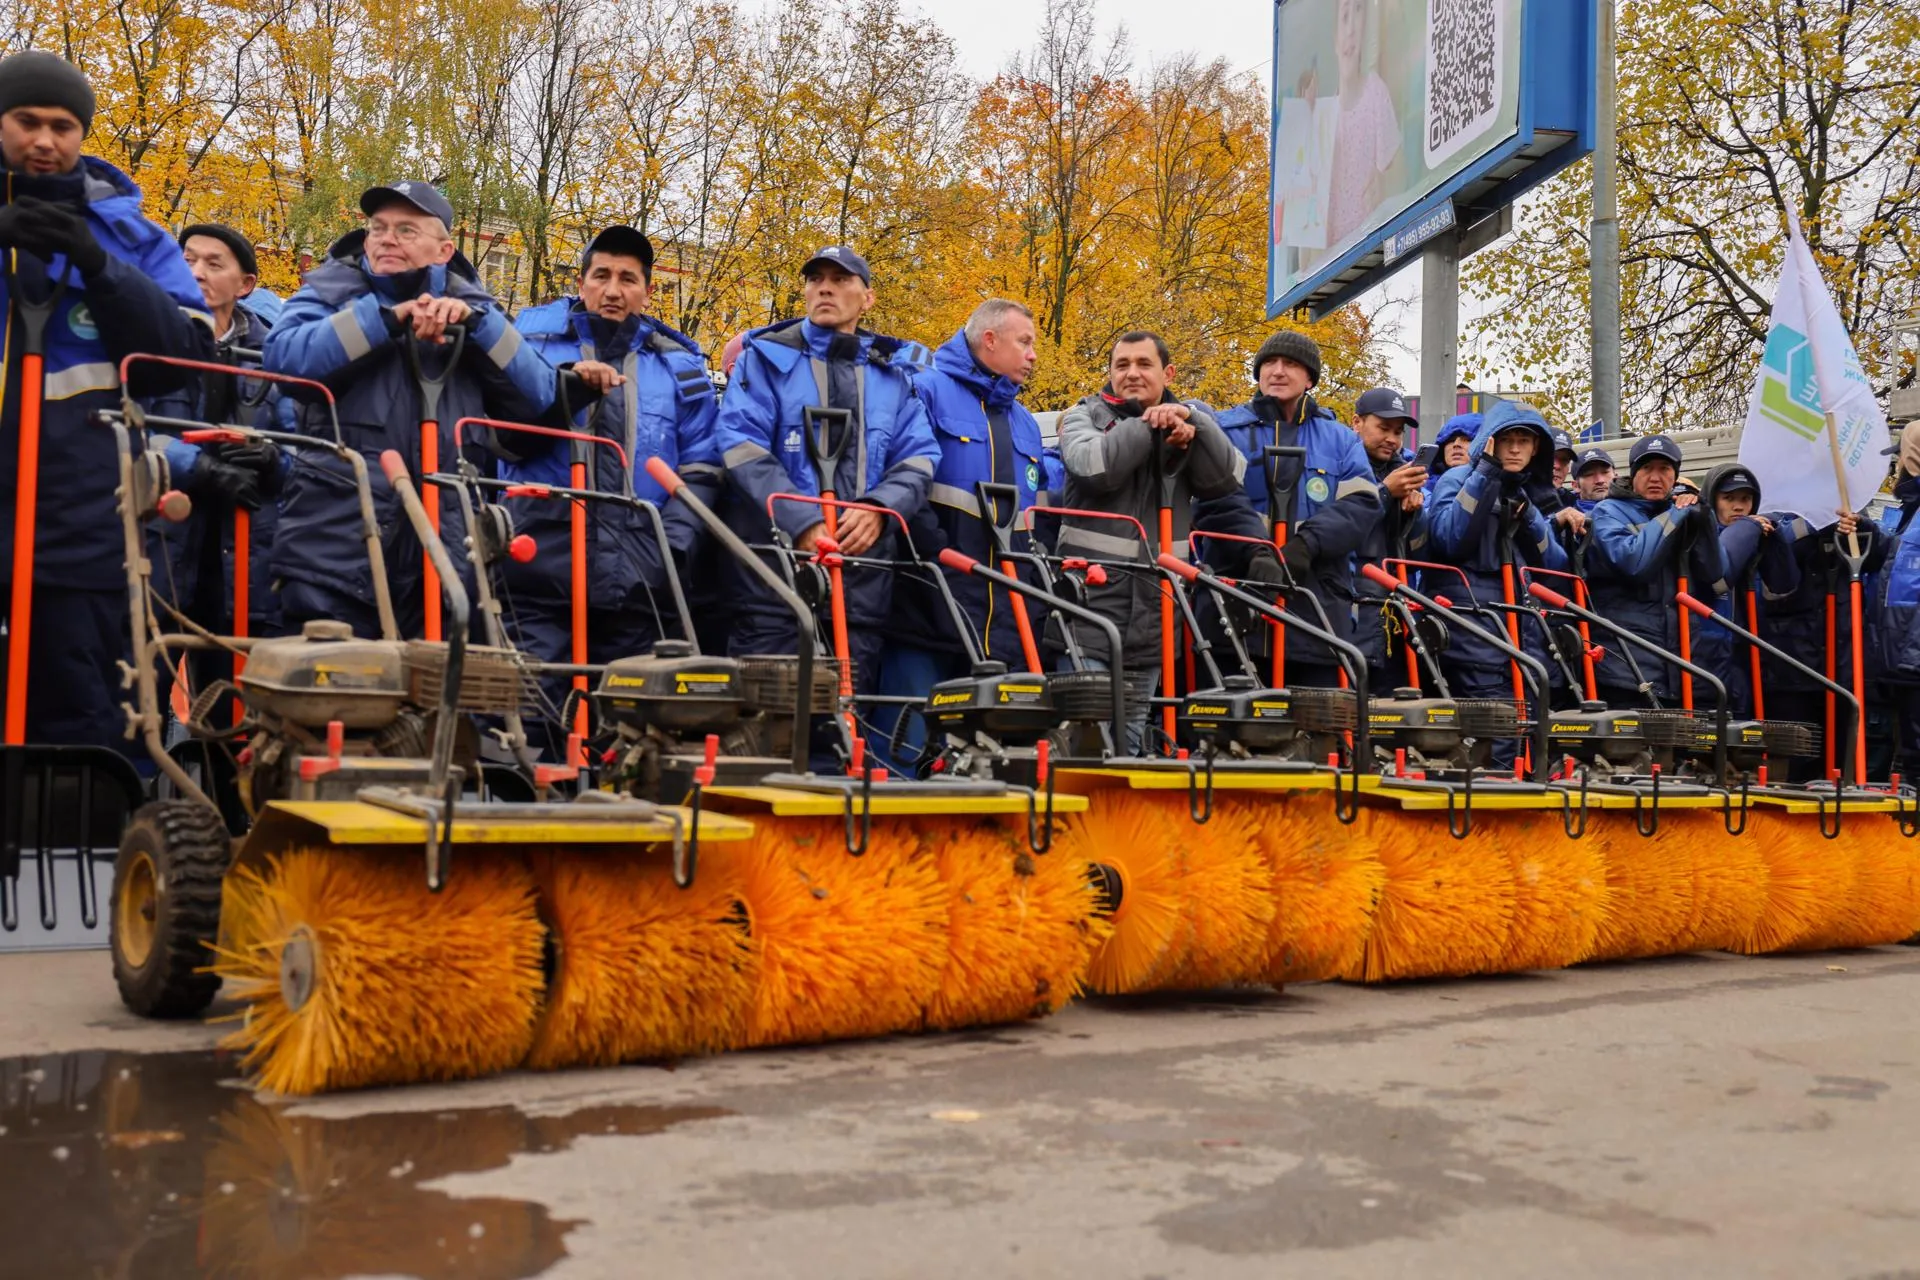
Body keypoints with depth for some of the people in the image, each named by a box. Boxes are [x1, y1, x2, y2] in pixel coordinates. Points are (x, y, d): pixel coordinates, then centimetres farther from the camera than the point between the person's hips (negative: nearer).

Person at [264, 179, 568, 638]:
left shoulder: (469, 305, 15)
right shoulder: (332, 289, 9)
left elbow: (538, 397, 2)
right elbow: (283, 357, -13)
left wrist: (476, 322, -8)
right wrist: (388, 318, -16)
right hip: (334, 542, -2)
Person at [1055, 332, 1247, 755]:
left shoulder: (1190, 422, 16)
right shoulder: (1086, 415, 8)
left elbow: (1227, 480, 0)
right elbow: (1093, 466, -14)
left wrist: (1192, 421, -11)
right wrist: (1152, 425, -9)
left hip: (1156, 599, 3)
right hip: (1093, 589, -3)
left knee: (1132, 732, 8)